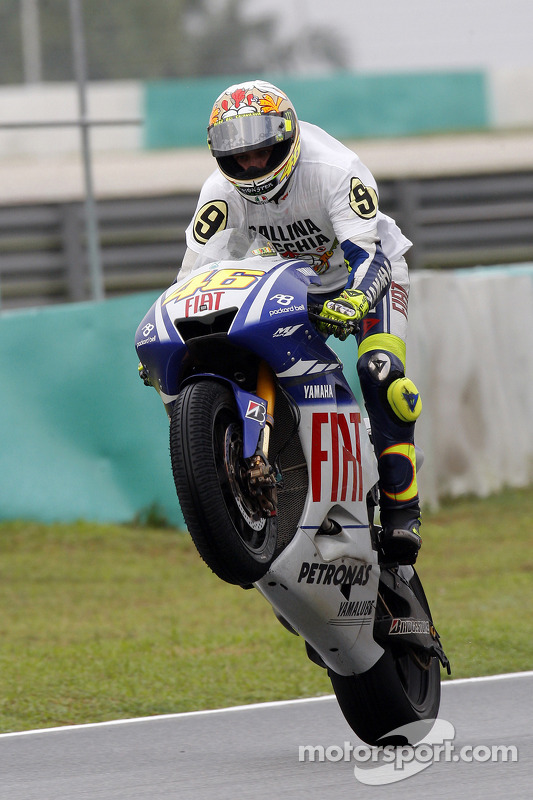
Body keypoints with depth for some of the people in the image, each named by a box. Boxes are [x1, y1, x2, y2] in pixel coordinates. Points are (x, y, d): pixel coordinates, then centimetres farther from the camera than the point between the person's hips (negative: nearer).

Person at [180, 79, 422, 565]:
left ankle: (402, 509, -25)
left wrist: (350, 304, -62)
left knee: (380, 372, -28)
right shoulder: (221, 192, -17)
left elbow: (367, 256, -41)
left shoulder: (335, 170, -32)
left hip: (369, 270, -5)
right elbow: (193, 274, -14)